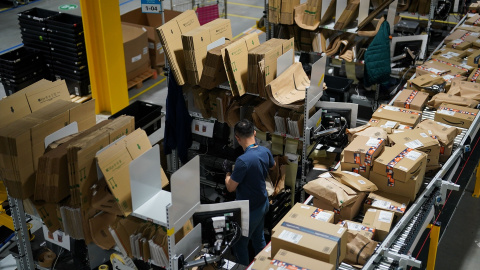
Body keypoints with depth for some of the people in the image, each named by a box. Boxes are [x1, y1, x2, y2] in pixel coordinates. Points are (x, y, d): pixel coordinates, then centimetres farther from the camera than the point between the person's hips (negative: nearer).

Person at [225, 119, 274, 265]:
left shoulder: (243, 160, -33)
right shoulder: (265, 151, -9)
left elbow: (230, 187, -23)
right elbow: (272, 165, 16)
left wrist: (228, 175, -3)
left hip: (249, 211, -8)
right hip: (263, 204, 8)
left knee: (240, 245, 11)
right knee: (259, 238, 27)